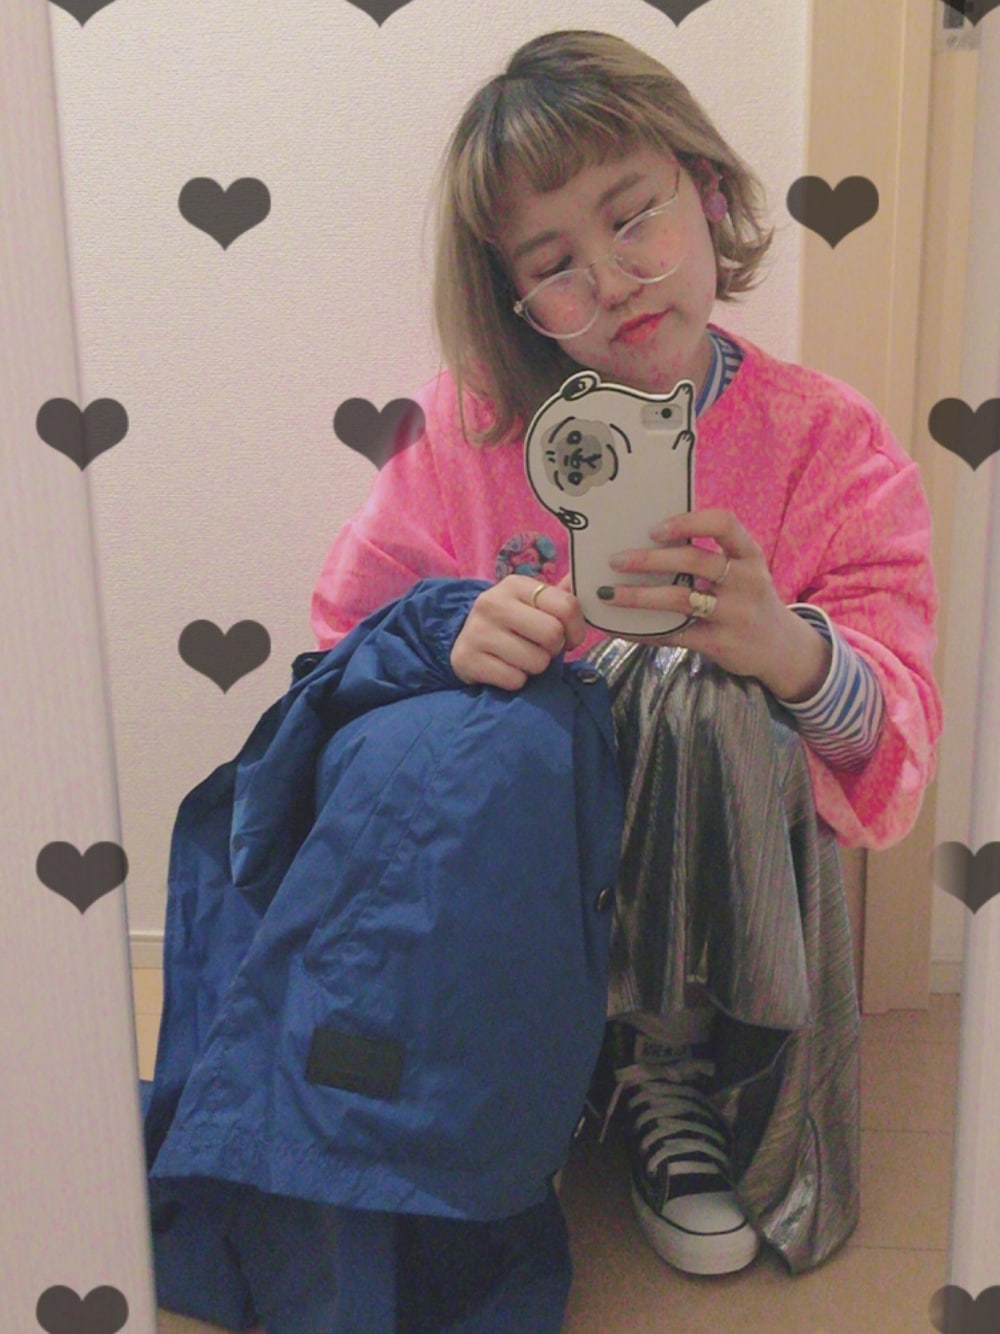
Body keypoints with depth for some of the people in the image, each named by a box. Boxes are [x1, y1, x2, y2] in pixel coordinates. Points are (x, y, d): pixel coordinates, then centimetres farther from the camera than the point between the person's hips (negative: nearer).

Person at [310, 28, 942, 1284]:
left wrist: (788, 650, -36)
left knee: (707, 693, -32)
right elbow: (344, 638, -3)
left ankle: (669, 1066, -8)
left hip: (722, 854, -1)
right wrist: (451, 648, -26)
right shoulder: (470, 422, -2)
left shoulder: (830, 442, -5)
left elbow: (898, 734, -12)